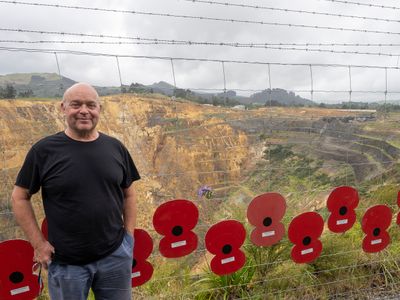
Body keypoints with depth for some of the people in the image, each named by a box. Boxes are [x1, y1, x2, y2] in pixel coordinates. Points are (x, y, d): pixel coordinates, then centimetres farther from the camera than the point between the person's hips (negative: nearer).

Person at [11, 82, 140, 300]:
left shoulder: (115, 148, 0)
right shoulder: (44, 150, -8)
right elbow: (19, 197, -1)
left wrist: (129, 235, 3)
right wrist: (38, 243, -5)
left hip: (116, 257, 3)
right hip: (66, 262, -2)